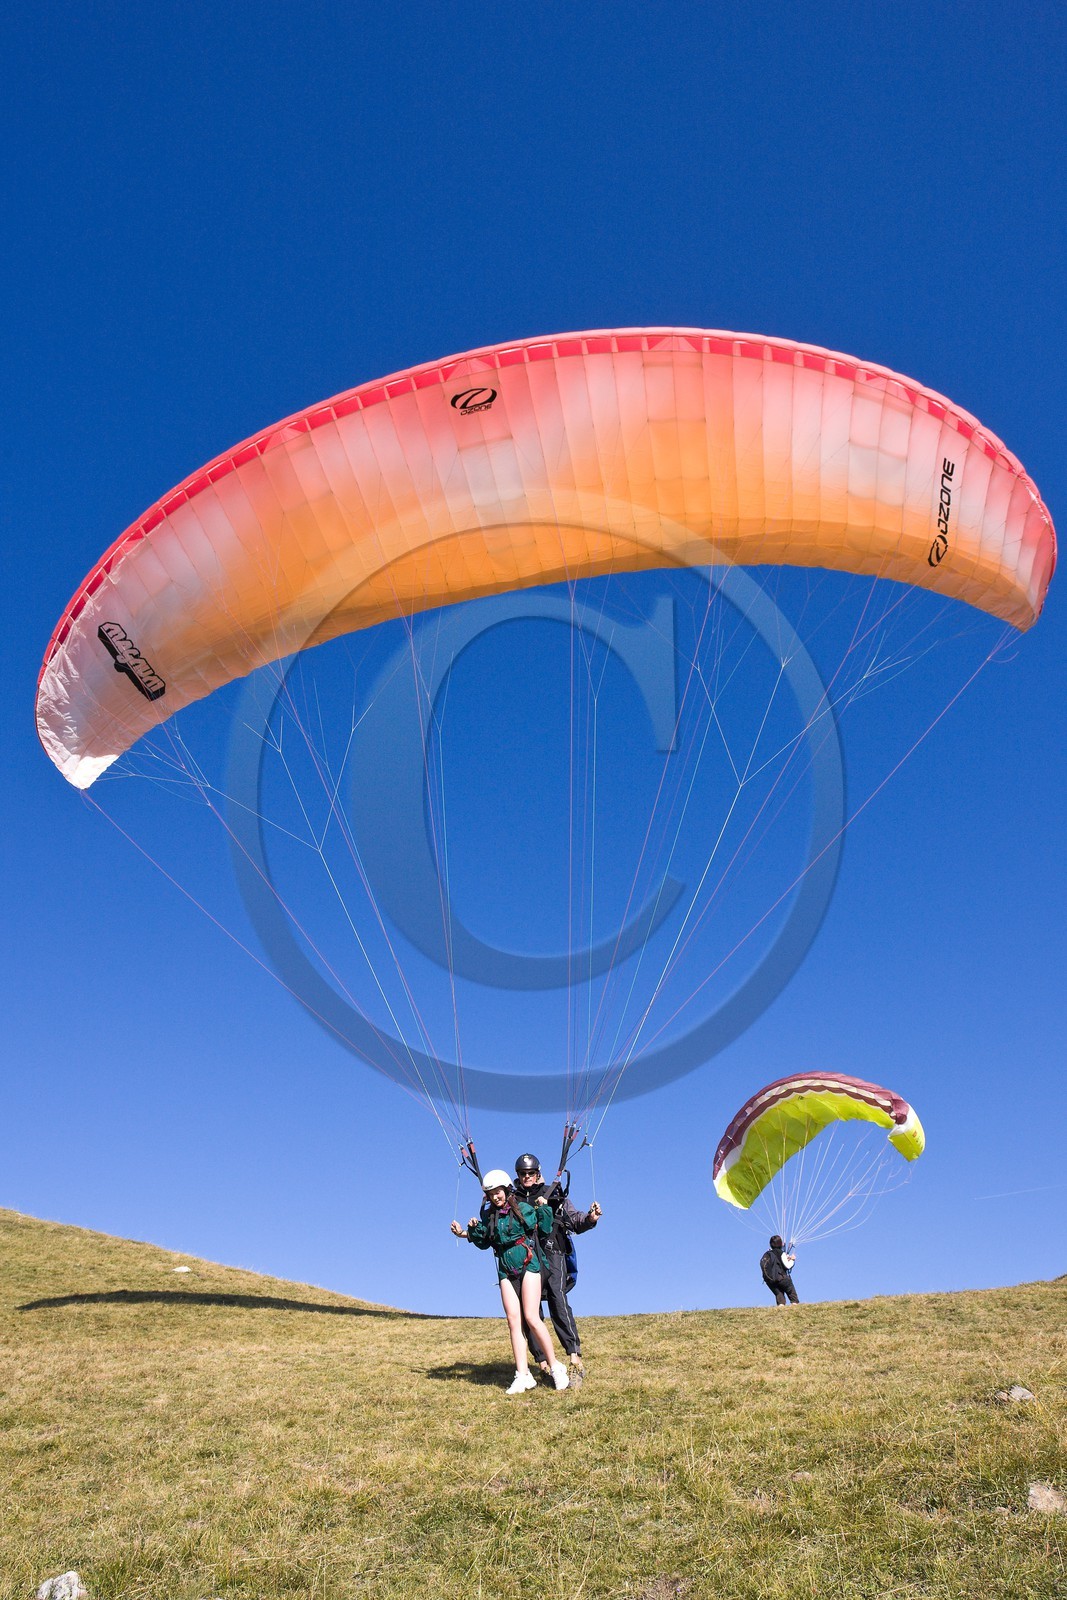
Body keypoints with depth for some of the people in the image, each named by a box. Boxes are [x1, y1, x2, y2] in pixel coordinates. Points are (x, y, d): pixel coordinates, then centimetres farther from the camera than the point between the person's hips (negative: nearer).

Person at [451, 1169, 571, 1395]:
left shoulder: (524, 1209, -2)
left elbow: (544, 1231, -1)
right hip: (506, 1271, 4)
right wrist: (470, 1232, 1)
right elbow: (484, 1243, 16)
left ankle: (555, 1367, 2)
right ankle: (523, 1376, 0)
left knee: (531, 1319, -11)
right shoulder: (489, 1216, 9)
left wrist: (543, 1209, -12)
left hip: (527, 1266, -4)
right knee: (513, 1321, -3)